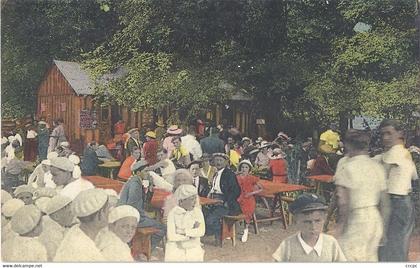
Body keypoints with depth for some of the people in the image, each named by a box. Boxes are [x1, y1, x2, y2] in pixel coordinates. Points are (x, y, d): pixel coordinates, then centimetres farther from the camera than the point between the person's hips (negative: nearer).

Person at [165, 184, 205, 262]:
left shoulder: (197, 211, -3)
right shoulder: (173, 213, -10)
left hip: (193, 248, 2)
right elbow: (171, 236, -16)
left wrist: (183, 231, -19)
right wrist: (192, 232, -13)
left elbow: (201, 231, -14)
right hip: (175, 249, -2)